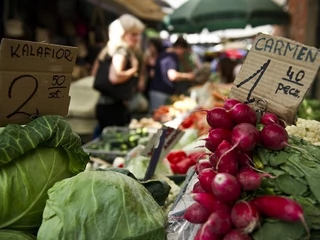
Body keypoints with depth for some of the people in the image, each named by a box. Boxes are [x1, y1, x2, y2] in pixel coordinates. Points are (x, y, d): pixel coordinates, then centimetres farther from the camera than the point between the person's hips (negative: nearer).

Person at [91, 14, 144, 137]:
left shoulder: (109, 49, 14)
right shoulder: (122, 51, -14)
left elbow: (95, 72, 20)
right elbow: (115, 77, -31)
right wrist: (134, 70, -17)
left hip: (104, 104, 10)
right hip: (115, 107, -10)